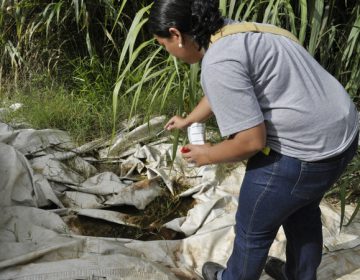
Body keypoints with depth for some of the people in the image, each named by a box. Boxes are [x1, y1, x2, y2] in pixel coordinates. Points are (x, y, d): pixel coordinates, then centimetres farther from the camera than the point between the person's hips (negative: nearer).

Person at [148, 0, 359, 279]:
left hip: (302, 150, -10)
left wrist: (208, 155, -4)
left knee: (254, 229, 14)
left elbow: (252, 141, -23)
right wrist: (187, 121, 41)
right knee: (301, 208, 31)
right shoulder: (231, 32, 9)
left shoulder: (218, 63, -23)